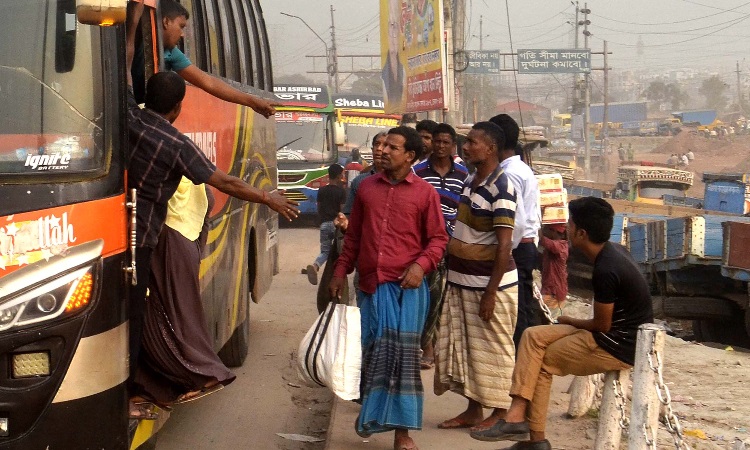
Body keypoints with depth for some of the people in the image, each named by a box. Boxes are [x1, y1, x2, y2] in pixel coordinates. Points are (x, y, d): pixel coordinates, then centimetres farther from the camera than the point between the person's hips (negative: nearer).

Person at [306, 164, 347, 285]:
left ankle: (315, 265, -22)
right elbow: (342, 210, -8)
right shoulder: (341, 191, -6)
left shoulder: (321, 191, 6)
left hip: (324, 224, 3)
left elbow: (319, 208, 11)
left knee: (325, 251, 7)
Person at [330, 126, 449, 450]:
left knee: (402, 356, -2)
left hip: (406, 286, -3)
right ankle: (370, 409, 30)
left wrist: (422, 265, -15)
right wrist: (340, 271, 13)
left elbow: (438, 238, 1)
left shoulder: (425, 192, 0)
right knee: (372, 352, 10)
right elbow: (353, 235, 16)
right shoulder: (366, 187, 10)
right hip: (370, 283, 3)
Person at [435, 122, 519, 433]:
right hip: (461, 281, 9)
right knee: (463, 346, 13)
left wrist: (490, 293, -20)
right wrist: (452, 274, 15)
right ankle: (473, 409, 25)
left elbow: (504, 246, -20)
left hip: (488, 283, -8)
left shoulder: (501, 188, -17)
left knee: (493, 349, 3)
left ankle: (500, 412, 16)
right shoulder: (470, 181, 9)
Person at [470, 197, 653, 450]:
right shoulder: (613, 251, 5)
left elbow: (602, 325, -15)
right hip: (618, 331, 9)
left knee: (542, 362, -3)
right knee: (534, 336, 1)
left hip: (618, 346, -9)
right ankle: (518, 415, -5)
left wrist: (568, 322, 3)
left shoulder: (605, 271, -24)